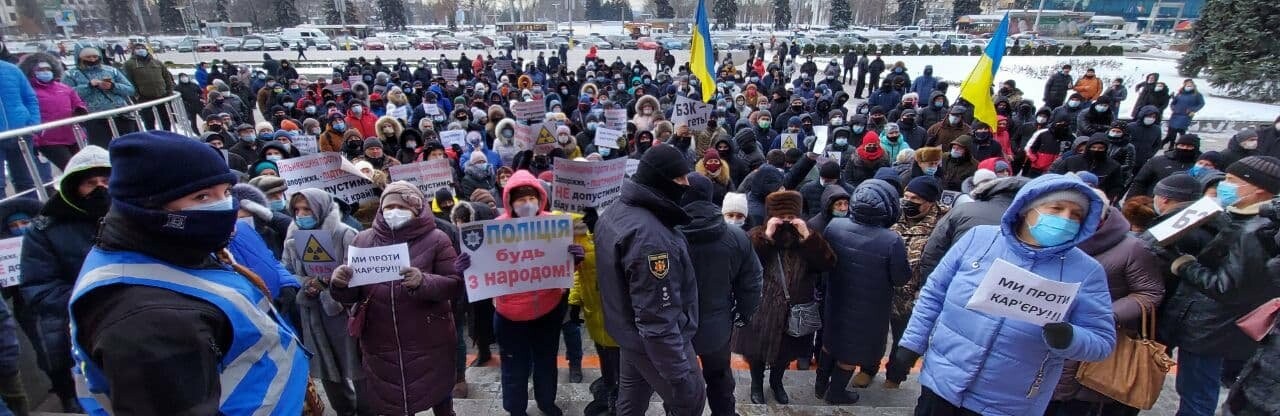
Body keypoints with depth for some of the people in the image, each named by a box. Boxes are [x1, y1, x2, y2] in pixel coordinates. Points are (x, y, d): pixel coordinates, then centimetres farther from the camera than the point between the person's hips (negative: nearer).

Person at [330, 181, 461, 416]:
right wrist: (340, 283, -17)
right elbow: (351, 294, 5)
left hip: (429, 343, -2)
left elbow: (455, 284, -12)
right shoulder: (363, 240, 2)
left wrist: (423, 281, -30)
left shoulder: (436, 239, -6)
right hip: (380, 346, 2)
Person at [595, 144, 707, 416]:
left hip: (628, 330, 9)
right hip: (656, 340, -9)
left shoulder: (618, 209, -2)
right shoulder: (651, 236, -33)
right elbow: (658, 320, -32)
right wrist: (679, 375, -25)